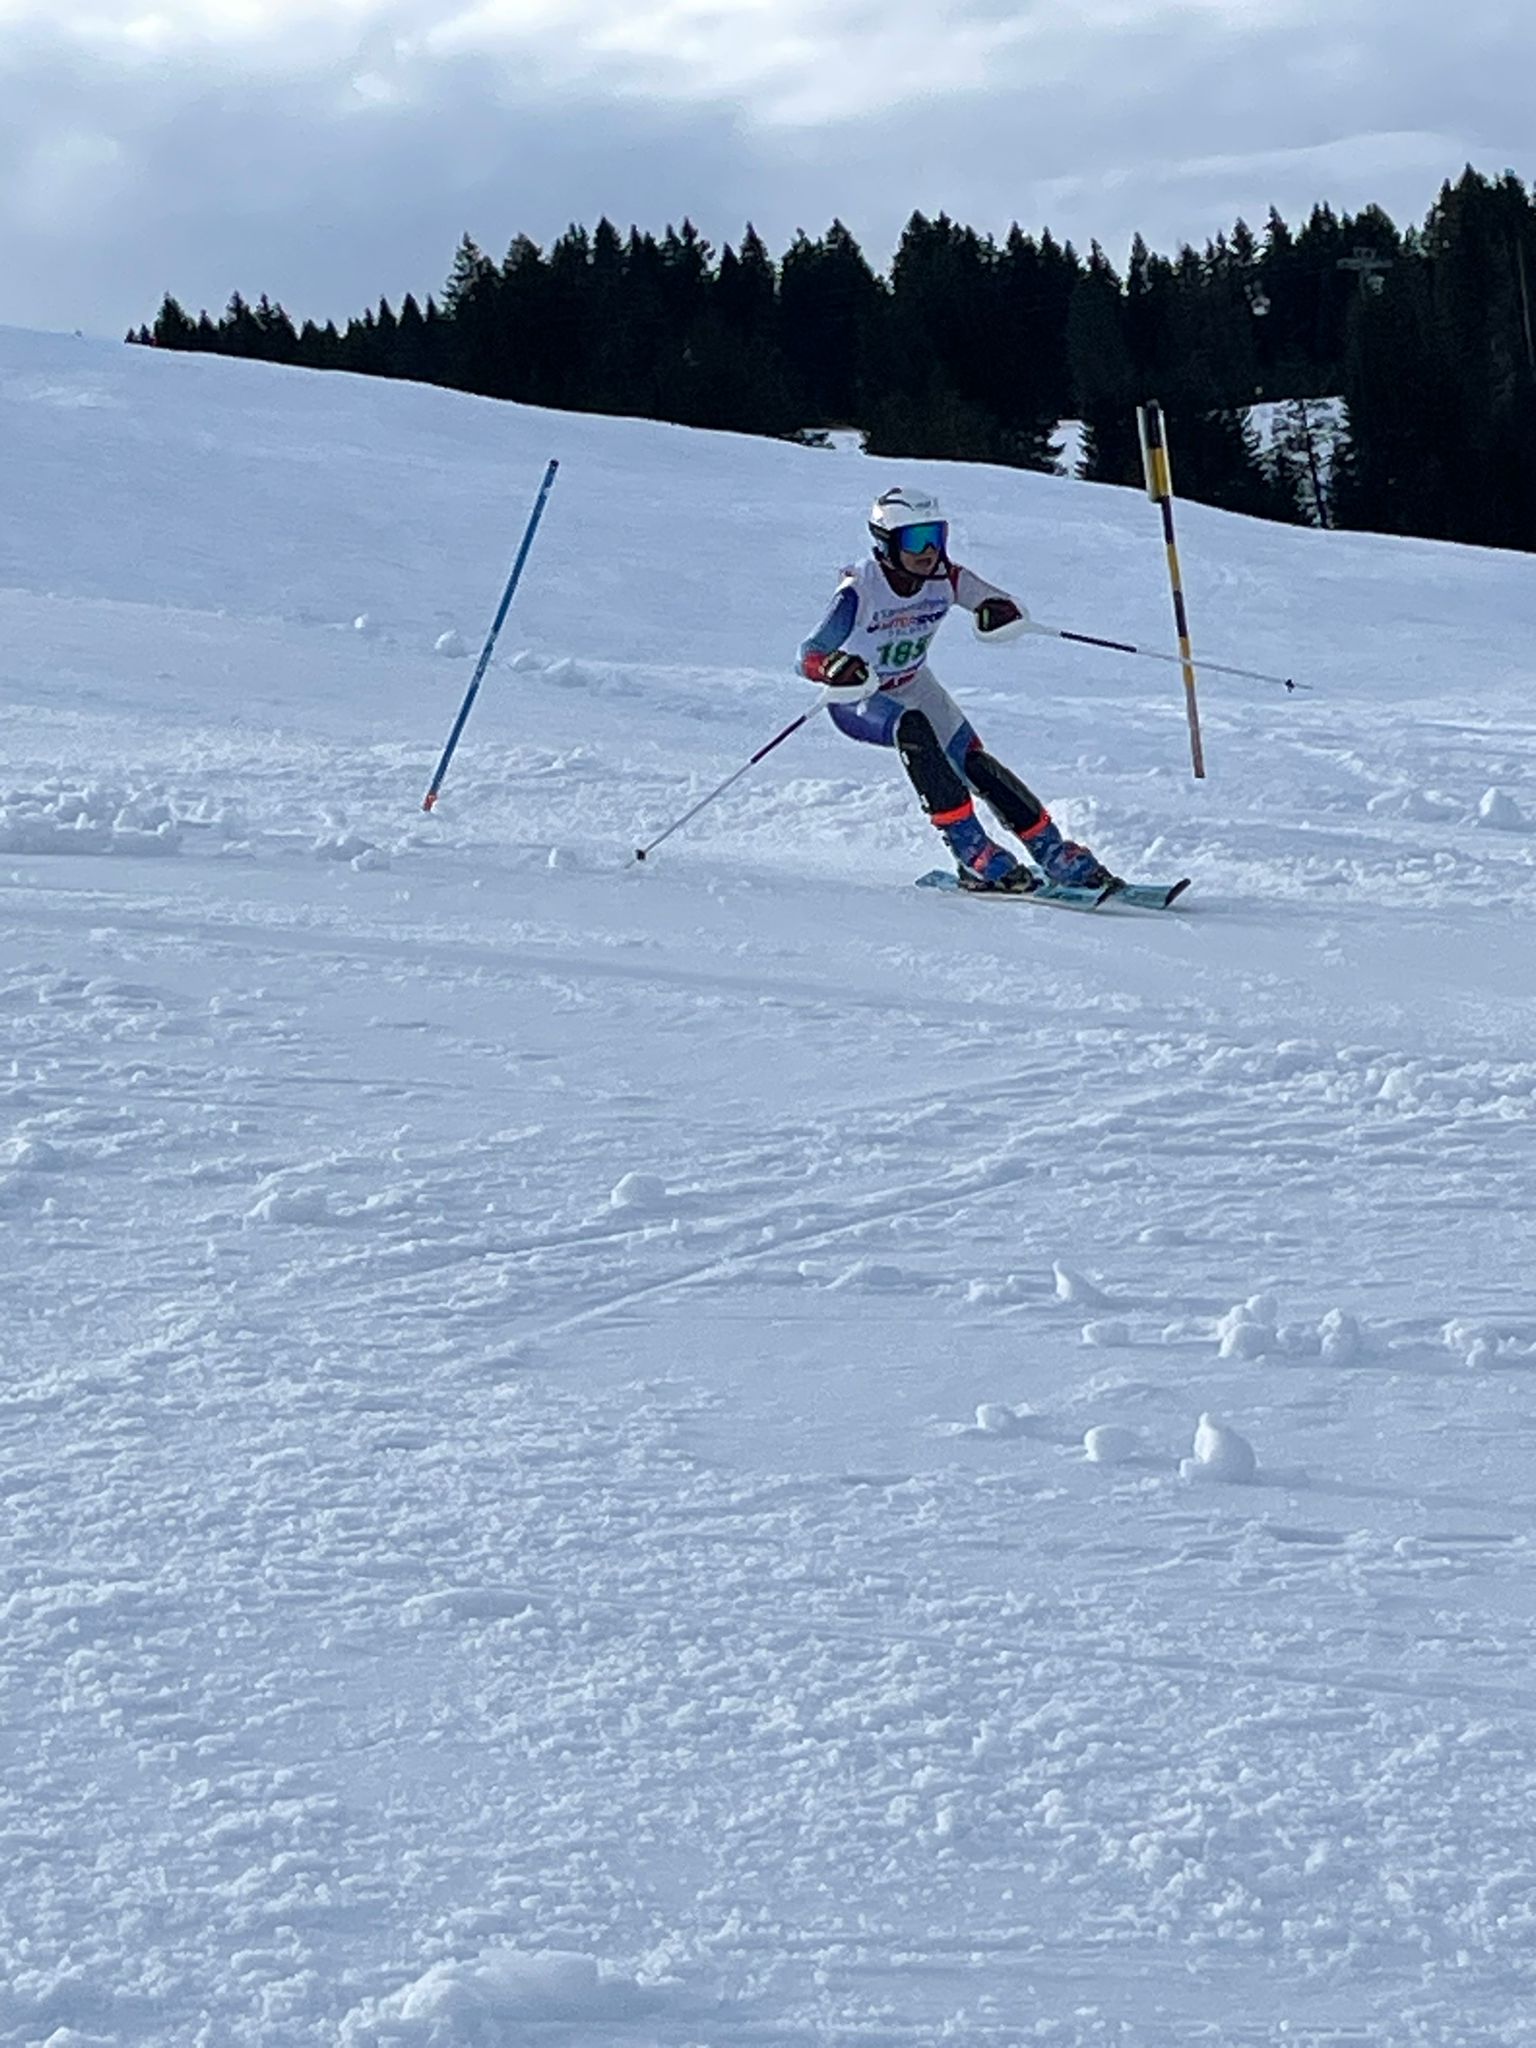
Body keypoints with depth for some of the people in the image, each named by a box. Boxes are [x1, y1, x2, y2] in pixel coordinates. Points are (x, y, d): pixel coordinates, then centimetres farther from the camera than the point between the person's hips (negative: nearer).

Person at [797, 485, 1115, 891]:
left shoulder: (945, 579, -17)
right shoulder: (861, 591, -29)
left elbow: (1009, 609, -11)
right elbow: (809, 655, -31)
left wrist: (1002, 615, -37)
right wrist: (833, 669, -55)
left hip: (912, 687, 4)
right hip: (856, 699, -4)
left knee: (973, 761, -15)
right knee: (913, 728, -35)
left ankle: (1054, 854, -8)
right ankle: (970, 849, -33)